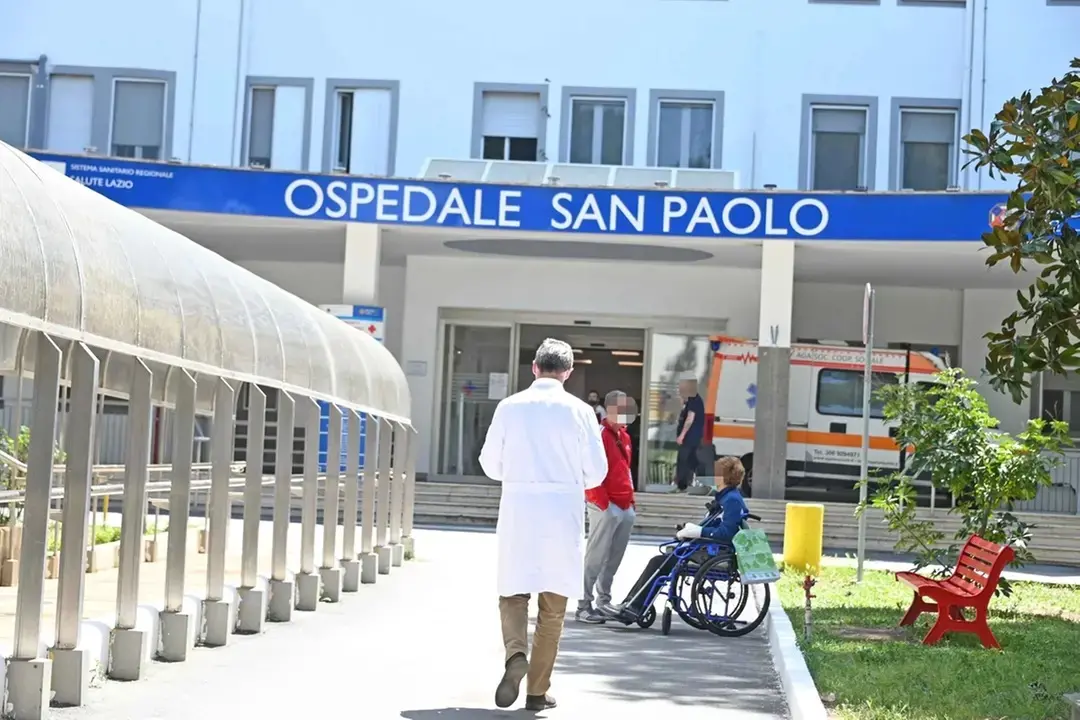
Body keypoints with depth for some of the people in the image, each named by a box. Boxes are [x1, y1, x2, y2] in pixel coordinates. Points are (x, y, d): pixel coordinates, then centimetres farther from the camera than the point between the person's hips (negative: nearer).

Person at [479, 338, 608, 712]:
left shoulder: (510, 407, 0)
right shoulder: (579, 411, -3)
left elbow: (490, 464, 5)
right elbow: (596, 472, -1)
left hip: (517, 508, 0)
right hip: (563, 512, 0)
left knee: (513, 593, 11)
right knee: (553, 605, 9)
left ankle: (516, 653, -18)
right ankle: (537, 690, 13)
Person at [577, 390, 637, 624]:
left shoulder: (624, 436, 16)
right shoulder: (600, 435, -12)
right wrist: (604, 504, -18)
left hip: (625, 508, 9)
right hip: (606, 508, -9)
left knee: (614, 559, 13)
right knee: (596, 557, -8)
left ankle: (603, 602, 23)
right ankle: (584, 607, -5)